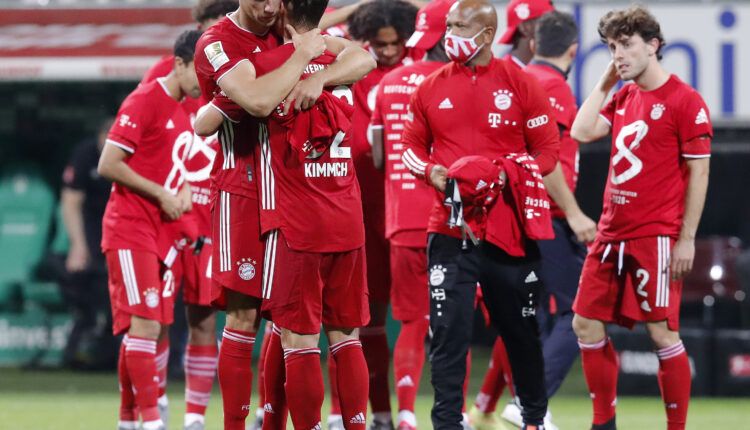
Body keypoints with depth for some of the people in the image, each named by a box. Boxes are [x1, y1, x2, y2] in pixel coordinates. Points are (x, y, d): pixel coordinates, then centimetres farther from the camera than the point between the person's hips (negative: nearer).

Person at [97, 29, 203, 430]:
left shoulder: (183, 110, 15)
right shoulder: (145, 101, -11)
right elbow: (108, 165, -15)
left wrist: (183, 191, 6)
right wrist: (161, 194, -13)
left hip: (162, 231, 9)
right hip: (130, 231, -9)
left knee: (149, 330, 8)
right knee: (144, 325, -15)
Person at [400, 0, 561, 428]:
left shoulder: (521, 84, -2)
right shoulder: (432, 88, 6)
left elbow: (548, 151, 0)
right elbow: (413, 146, 16)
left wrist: (502, 172, -15)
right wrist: (430, 171, -6)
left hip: (510, 229, -1)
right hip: (450, 228, 1)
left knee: (521, 330, 11)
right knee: (448, 332, -6)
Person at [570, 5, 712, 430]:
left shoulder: (685, 100, -8)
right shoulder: (624, 97, 13)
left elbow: (698, 173, -9)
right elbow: (582, 132, 4)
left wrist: (687, 239, -13)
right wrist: (606, 81, 6)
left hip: (656, 236, -7)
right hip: (612, 233, 7)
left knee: (663, 333, -8)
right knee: (587, 324, 7)